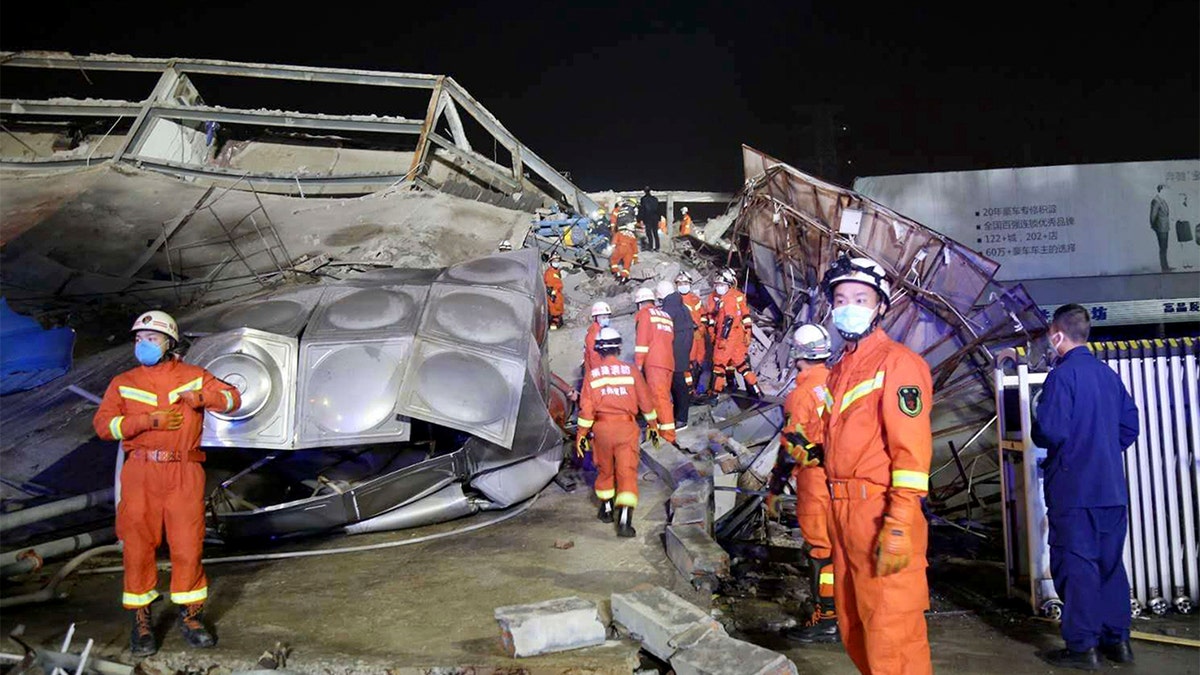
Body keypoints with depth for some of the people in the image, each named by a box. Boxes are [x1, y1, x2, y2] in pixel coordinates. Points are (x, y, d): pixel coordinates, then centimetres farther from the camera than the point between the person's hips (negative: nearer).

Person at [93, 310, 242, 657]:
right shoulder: (123, 383, 10)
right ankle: (141, 621, 16)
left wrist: (201, 397, -10)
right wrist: (149, 420, -13)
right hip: (140, 473, 1)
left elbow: (233, 398, 8)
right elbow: (103, 424, 0)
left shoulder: (194, 377, 10)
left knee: (188, 545, 1)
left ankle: (190, 615, 15)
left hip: (184, 473, 0)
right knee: (138, 546, 2)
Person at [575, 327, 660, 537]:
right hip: (626, 427, -1)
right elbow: (645, 400, 6)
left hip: (601, 427, 1)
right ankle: (625, 520, -12)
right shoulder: (631, 370, 1)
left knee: (605, 469, 20)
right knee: (627, 472, -2)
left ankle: (606, 509, 33)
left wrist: (581, 434, 7)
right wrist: (653, 425, 18)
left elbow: (586, 408, -2)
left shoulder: (591, 374, -1)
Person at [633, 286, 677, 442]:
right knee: (663, 397, 12)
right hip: (668, 362, 8)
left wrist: (638, 363, -7)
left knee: (659, 397, -11)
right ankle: (663, 429, 16)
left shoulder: (644, 314, 3)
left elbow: (642, 341, -7)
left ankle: (668, 435, -16)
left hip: (654, 362, -8)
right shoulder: (666, 315, 25)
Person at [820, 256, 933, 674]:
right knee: (854, 630, 18)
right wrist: (832, 518, 16)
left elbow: (912, 448, -16)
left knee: (890, 638, -2)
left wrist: (899, 525, -22)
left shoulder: (897, 361, -9)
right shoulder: (839, 371, 16)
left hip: (881, 514, -8)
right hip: (843, 513, 8)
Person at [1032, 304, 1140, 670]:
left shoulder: (1062, 375, -14)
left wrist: (1035, 430, 0)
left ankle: (1082, 647, 5)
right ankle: (1117, 639, 23)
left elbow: (1050, 432, -22)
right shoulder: (1108, 374, 8)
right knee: (1110, 562, 15)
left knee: (1075, 565, 0)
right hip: (1112, 489, 7)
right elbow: (1130, 426, 13)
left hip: (1074, 489, -7)